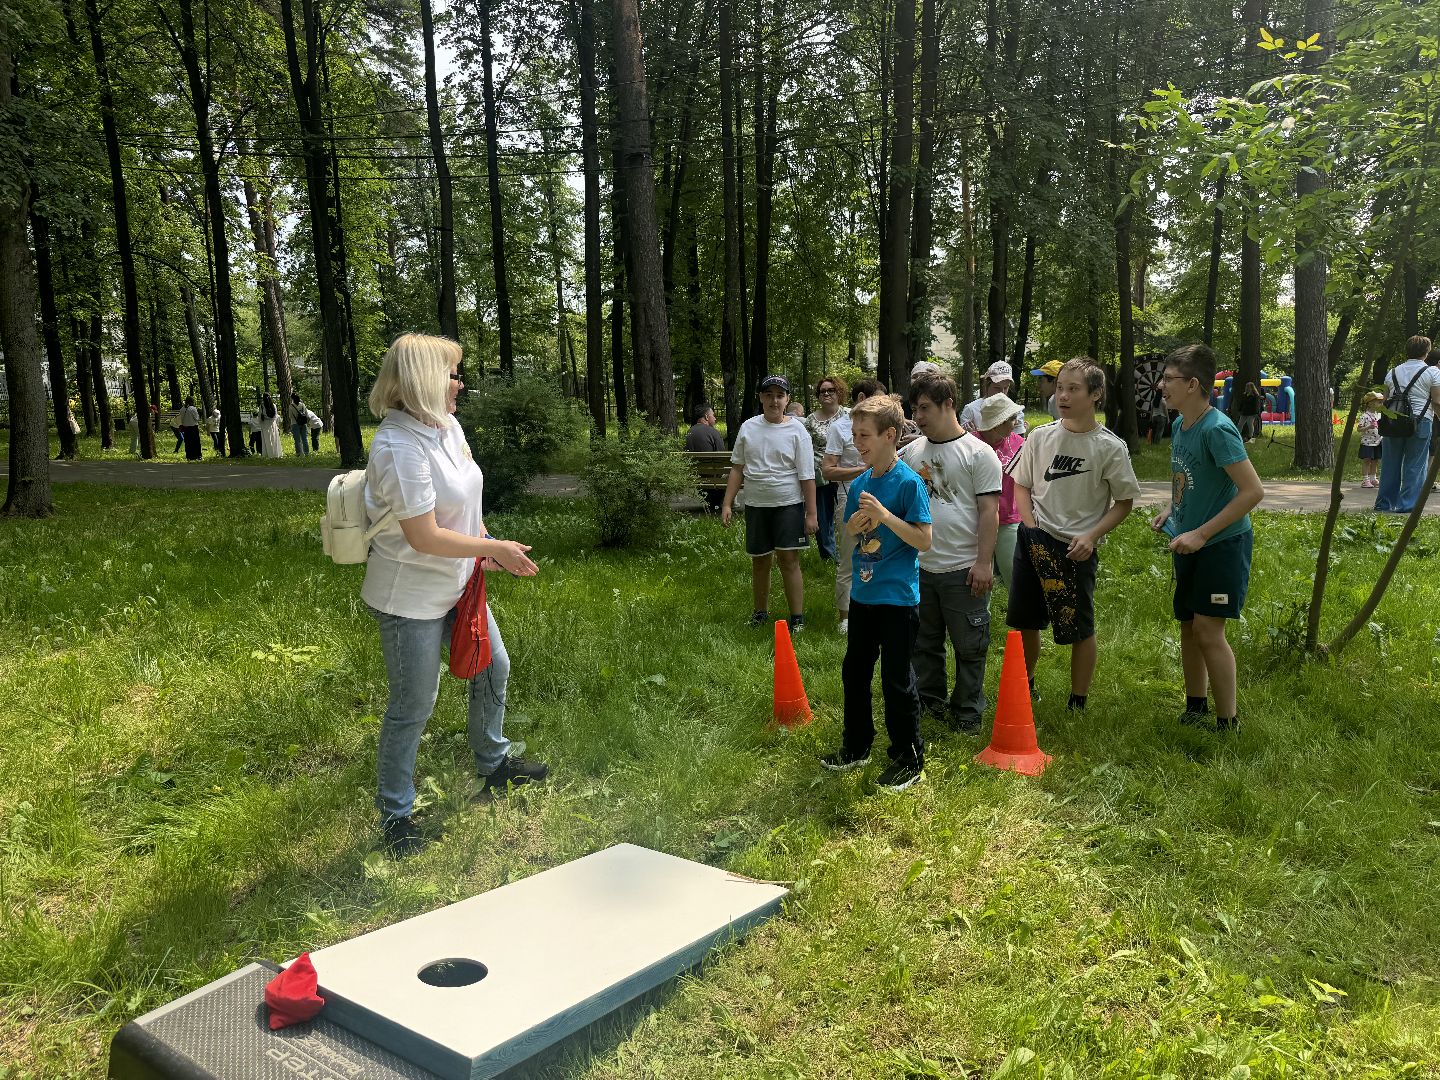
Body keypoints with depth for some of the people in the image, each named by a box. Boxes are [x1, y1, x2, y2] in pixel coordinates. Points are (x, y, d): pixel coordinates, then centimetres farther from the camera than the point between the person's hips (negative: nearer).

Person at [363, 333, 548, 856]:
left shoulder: (447, 426, 1)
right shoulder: (399, 447, -27)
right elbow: (424, 538, -28)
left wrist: (482, 540, 4)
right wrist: (496, 549, -18)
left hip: (456, 585, 9)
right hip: (412, 599, -9)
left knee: (493, 669, 22)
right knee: (413, 707, 2)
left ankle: (494, 765, 45)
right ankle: (395, 817, 20)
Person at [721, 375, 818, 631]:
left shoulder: (796, 430, -4)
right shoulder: (749, 427, 4)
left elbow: (807, 477, -5)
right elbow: (737, 468, 9)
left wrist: (811, 513, -8)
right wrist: (727, 504, 4)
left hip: (789, 504, -3)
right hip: (756, 505, 3)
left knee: (789, 559, -6)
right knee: (759, 561, 12)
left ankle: (797, 617, 4)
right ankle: (761, 612, 29)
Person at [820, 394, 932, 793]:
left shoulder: (908, 482, -14)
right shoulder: (859, 485, 5)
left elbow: (924, 540, -17)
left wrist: (884, 515, -25)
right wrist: (855, 524, -9)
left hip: (898, 597, -7)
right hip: (862, 594, 7)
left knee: (896, 680, 3)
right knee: (854, 671, 16)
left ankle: (909, 759, 19)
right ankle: (856, 747, 33)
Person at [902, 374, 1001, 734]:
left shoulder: (979, 453, -6)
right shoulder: (911, 452, 7)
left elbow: (989, 510, -8)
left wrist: (984, 562, -13)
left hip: (964, 569, -5)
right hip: (919, 567, 5)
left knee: (969, 647, 6)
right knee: (924, 643, 16)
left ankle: (967, 713, 20)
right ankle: (929, 702, 32)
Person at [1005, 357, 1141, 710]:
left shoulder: (1110, 447, -8)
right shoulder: (1041, 436, 2)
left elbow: (1125, 501, -2)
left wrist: (1091, 536, -13)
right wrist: (1031, 525, -2)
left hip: (1077, 548, -4)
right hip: (1034, 539, 4)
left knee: (1080, 629, 4)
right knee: (1025, 621, 13)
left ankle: (1078, 704, 20)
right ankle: (1025, 685, 36)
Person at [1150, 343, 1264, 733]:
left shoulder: (1217, 430, -22)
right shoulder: (1179, 425, 4)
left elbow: (1253, 490, -26)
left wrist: (1201, 534, -25)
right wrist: (1171, 510, 4)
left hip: (1222, 543, -8)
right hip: (1189, 543, 9)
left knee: (1208, 630, -9)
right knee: (1188, 625, 14)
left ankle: (1228, 723, 4)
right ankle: (1195, 706, 31)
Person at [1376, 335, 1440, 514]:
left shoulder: (1393, 372, 12)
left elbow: (1385, 400, 15)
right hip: (1420, 422, -4)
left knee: (1390, 464, 9)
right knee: (1414, 465, 1)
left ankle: (1384, 503, 14)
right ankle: (1407, 504, 0)